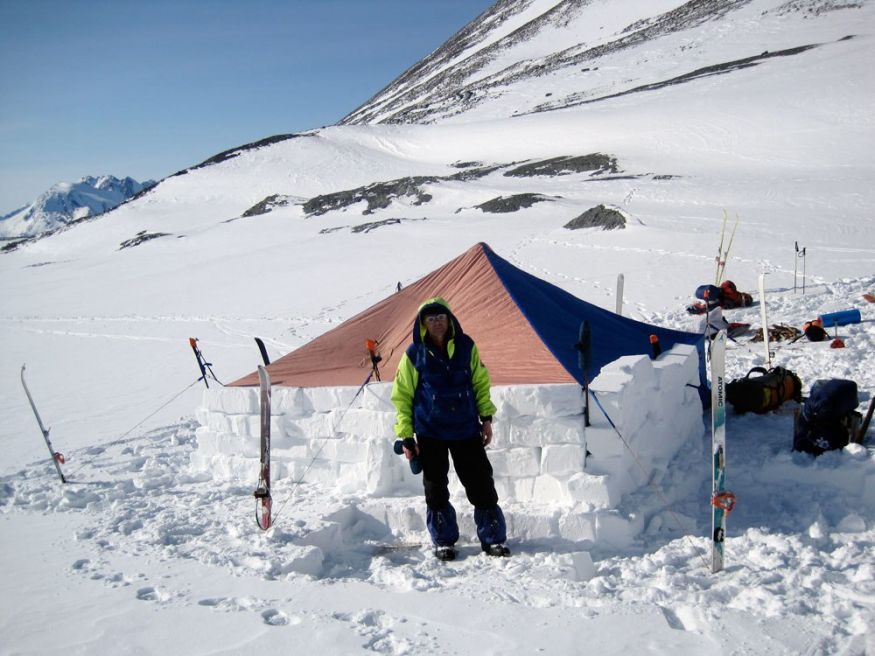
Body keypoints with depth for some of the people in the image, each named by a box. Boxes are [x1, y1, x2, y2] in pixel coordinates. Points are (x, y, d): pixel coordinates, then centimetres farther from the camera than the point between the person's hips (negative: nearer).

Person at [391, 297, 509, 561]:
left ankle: (493, 539, 14)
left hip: (467, 430, 1)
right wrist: (406, 437, -3)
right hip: (430, 433, -1)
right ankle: (443, 541, 22)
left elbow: (481, 383, 11)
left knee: (481, 485, 2)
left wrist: (486, 418, 4)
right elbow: (402, 396, 0)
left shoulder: (466, 346, 0)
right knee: (436, 489, 7)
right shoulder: (414, 354, -5)